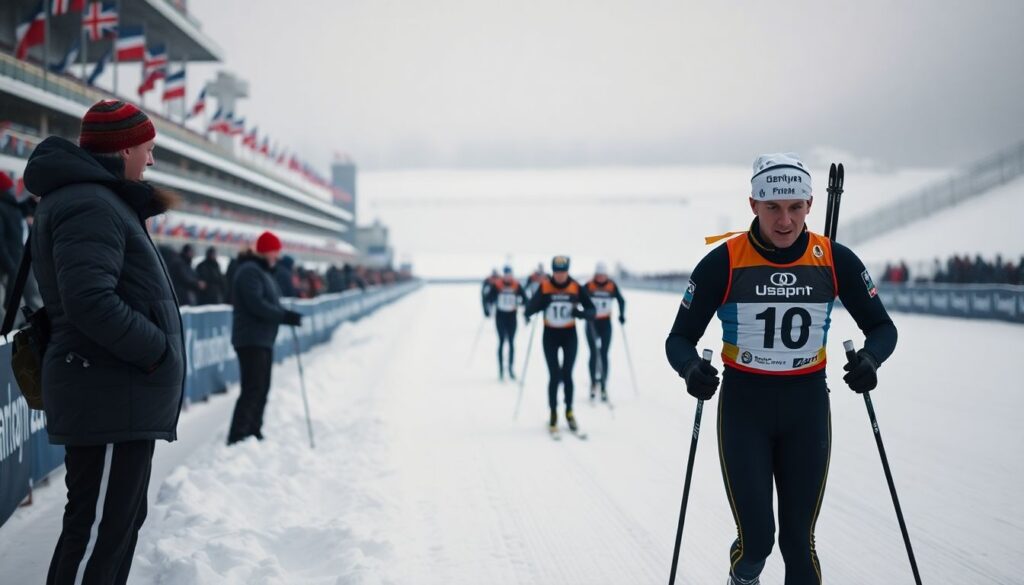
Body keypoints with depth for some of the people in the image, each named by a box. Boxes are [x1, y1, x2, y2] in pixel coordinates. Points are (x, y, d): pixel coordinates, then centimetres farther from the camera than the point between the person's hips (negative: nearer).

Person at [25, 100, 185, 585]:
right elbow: (91, 301, -26)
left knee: (122, 520, 20)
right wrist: (156, 348, -19)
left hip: (121, 399, 11)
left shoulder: (100, 198, 17)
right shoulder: (89, 206, -16)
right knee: (99, 529, -9)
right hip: (109, 399, -11)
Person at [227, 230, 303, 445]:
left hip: (264, 340, 11)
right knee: (253, 389, -14)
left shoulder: (264, 272, 20)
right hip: (251, 340, -11)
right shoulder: (250, 271, -13)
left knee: (262, 389, 13)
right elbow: (256, 304, -23)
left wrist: (287, 315, 2)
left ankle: (253, 432, 20)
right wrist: (285, 316, -21)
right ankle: (237, 437, -15)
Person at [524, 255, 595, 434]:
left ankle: (569, 412, 16)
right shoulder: (544, 287, -12)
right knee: (555, 375, -4)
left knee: (567, 375, -2)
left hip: (569, 335, 1)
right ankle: (553, 414, 11)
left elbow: (591, 310, -6)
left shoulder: (576, 288, -9)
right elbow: (530, 308, -15)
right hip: (550, 335, -1)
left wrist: (580, 313, -26)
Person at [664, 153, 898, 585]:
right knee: (756, 538, -4)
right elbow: (680, 339, -6)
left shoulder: (834, 260, -6)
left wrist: (870, 358, -19)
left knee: (798, 538, 3)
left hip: (807, 406, 2)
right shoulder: (723, 263, -12)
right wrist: (690, 368, -29)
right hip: (744, 406, -1)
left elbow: (882, 327, 3)